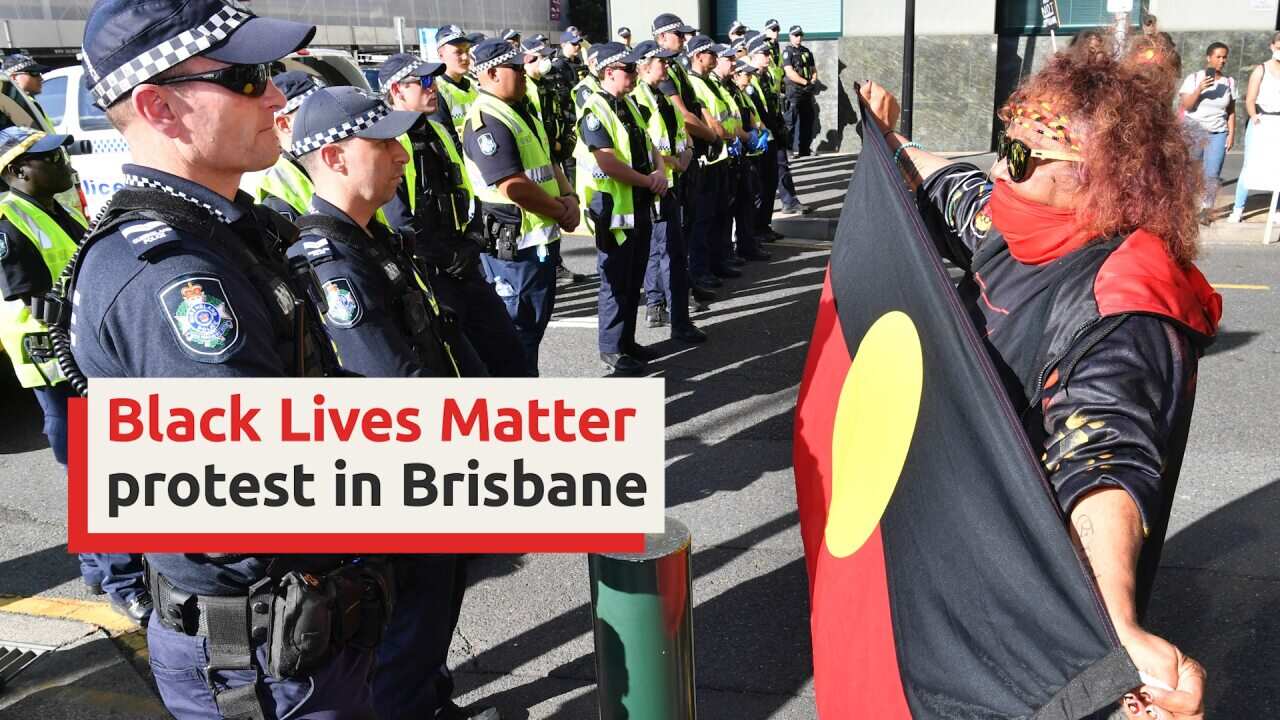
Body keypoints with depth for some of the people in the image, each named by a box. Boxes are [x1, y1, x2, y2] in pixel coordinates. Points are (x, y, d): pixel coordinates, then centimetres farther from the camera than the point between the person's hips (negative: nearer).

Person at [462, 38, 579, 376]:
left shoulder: (522, 113, 14)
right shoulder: (485, 121, -19)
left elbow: (548, 162, 19)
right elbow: (515, 187, -25)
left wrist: (568, 196, -1)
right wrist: (561, 212, -12)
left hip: (543, 238, 10)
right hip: (512, 246, -10)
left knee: (535, 323, 19)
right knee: (516, 330, 2)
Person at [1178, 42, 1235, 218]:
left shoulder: (1229, 81, 6)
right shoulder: (1194, 78, -1)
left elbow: (1231, 111, 11)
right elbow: (1186, 106, -6)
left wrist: (1231, 134, 4)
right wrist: (1199, 89, -19)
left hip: (1218, 134, 2)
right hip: (1193, 132, -2)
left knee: (1211, 175, -6)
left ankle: (1205, 211, 2)